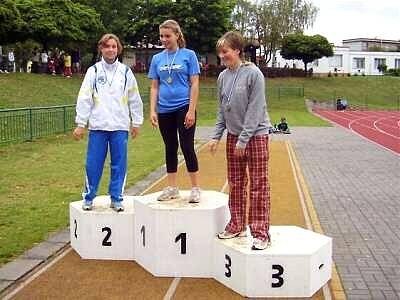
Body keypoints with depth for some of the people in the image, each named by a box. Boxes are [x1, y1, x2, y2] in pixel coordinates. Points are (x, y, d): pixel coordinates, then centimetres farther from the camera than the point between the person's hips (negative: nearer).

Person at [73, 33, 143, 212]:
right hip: (97, 126, -1)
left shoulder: (125, 72, 7)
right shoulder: (93, 71, 4)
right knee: (93, 164, 2)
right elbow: (84, 98, 1)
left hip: (120, 127, 1)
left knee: (119, 164, 3)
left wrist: (136, 123, 9)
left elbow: (134, 99, 11)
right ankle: (88, 198, 16)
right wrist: (80, 124, -3)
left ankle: (116, 199, 14)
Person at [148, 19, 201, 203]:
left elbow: (194, 84, -6)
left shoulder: (188, 55, -2)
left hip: (183, 108, -4)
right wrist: (152, 111, 0)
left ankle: (196, 188, 8)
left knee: (187, 147, -4)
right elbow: (154, 87, 9)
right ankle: (172, 188, 21)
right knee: (170, 148, 11)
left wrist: (191, 111, -13)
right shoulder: (157, 59, 8)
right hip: (164, 110, 4)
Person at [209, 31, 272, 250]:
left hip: (256, 135, -6)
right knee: (235, 184, 12)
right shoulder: (223, 77, 5)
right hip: (233, 136, 6)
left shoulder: (253, 74, -14)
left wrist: (243, 140, -18)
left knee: (258, 185, -1)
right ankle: (237, 225, 25)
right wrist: (216, 136, 5)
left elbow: (255, 110, -16)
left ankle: (261, 232, 5)